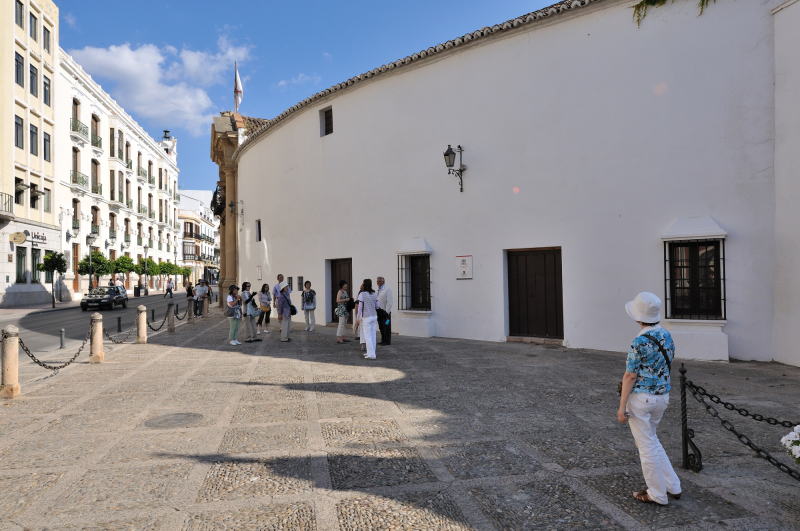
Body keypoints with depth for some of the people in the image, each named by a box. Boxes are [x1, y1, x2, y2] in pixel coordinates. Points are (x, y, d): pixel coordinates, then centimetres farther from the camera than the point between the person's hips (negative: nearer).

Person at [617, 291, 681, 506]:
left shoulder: (640, 341, -20)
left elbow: (630, 376, -18)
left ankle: (658, 494, 19)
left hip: (641, 398, -8)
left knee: (646, 445, 6)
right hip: (662, 396, 8)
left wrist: (622, 406, -12)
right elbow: (667, 368, 13)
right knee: (650, 439, 24)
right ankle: (672, 486, 28)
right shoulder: (667, 336, 4)